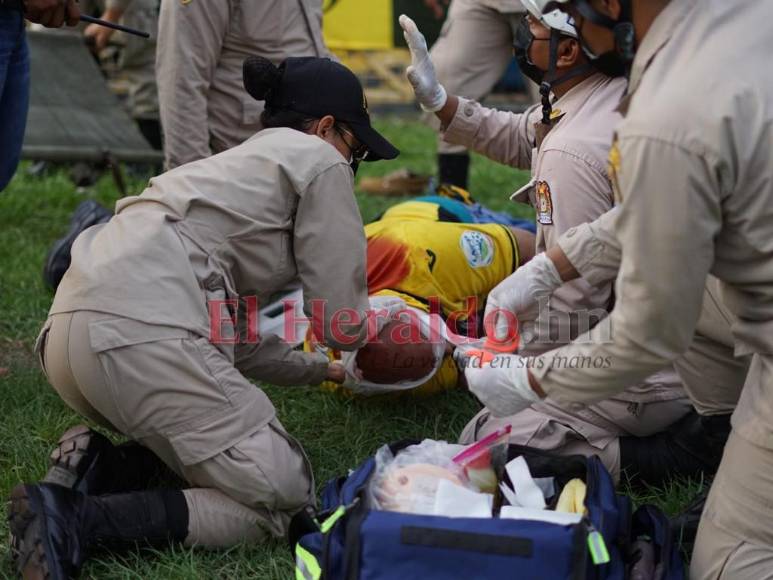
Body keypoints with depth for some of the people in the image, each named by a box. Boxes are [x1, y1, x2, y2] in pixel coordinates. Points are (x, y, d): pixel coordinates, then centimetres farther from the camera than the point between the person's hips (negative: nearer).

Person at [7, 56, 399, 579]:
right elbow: (340, 319, 6)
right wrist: (380, 327, 28)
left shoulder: (238, 162, 34)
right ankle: (80, 520, -18)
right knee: (283, 498, -4)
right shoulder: (319, 161, 9)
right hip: (142, 334, -9)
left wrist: (316, 369, 41)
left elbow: (233, 334, 31)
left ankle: (95, 466, 2)